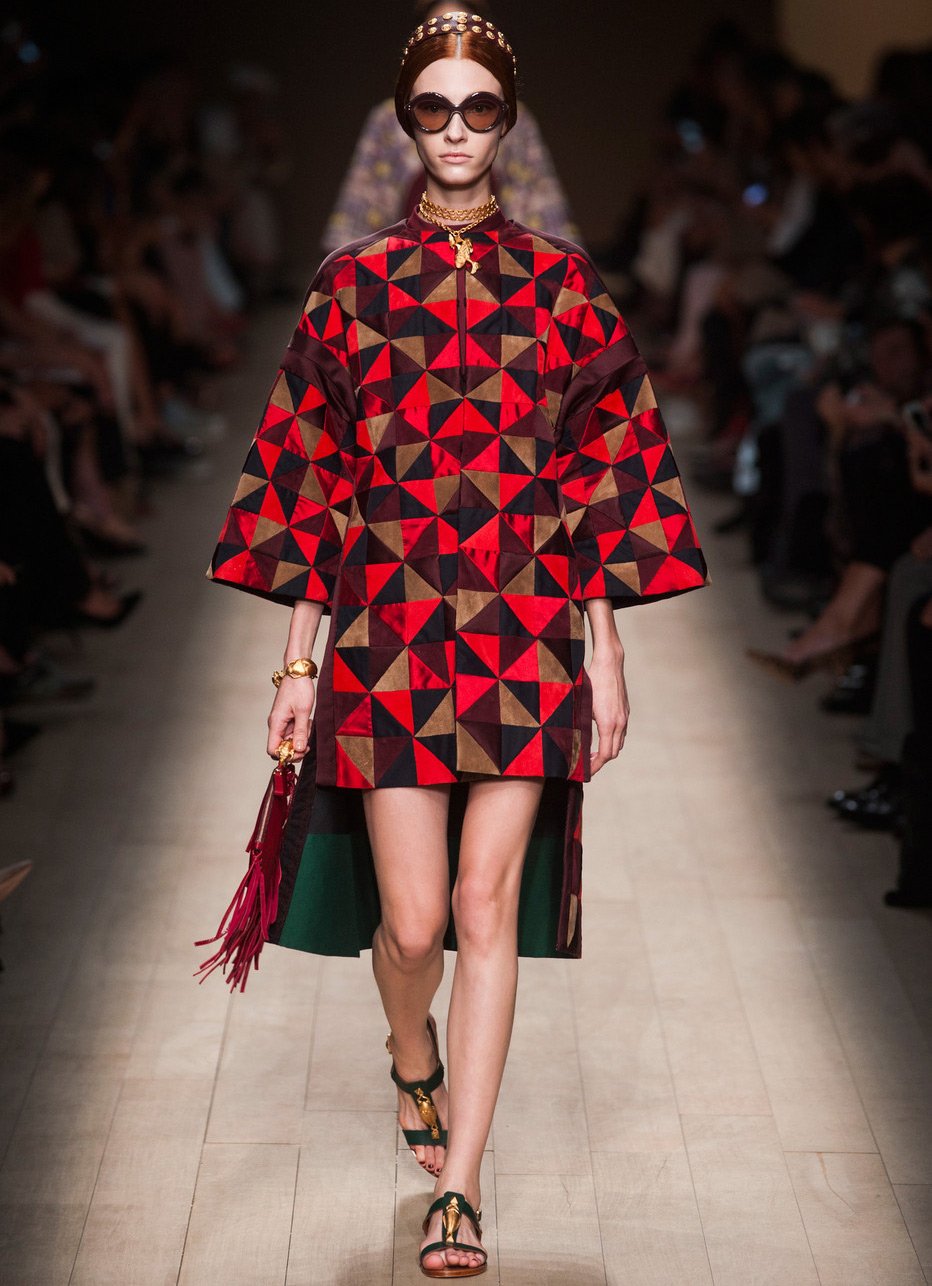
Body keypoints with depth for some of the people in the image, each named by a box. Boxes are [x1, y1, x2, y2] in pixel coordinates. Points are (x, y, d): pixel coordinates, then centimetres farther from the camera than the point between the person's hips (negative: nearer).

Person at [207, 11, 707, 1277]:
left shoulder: (562, 284, 6)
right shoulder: (354, 283, 6)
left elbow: (604, 473, 6)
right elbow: (311, 475, 6)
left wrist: (606, 652, 1)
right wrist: (300, 660, 2)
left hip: (527, 637, 0)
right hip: (389, 632, 0)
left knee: (488, 907, -3)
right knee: (412, 917, 0)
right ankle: (413, 1054, 36)